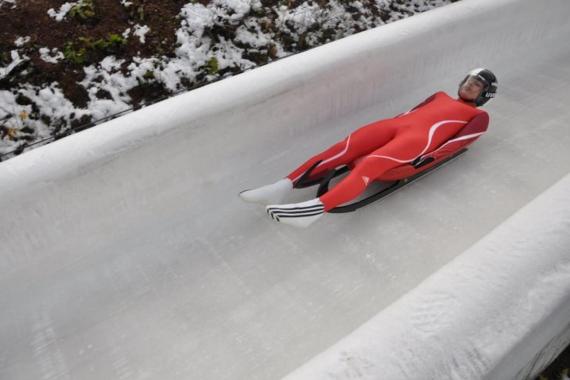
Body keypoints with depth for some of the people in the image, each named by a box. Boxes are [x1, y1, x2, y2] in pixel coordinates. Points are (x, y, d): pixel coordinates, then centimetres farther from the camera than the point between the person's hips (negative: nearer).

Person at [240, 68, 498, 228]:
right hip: (399, 125, 5)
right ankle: (283, 187, -30)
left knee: (369, 165, -33)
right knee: (346, 147, -21)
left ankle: (316, 208, -53)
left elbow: (457, 143, 3)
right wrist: (388, 127, 11)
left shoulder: (479, 117, 20)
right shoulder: (440, 96, 38)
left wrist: (428, 160, -13)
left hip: (422, 139, -5)